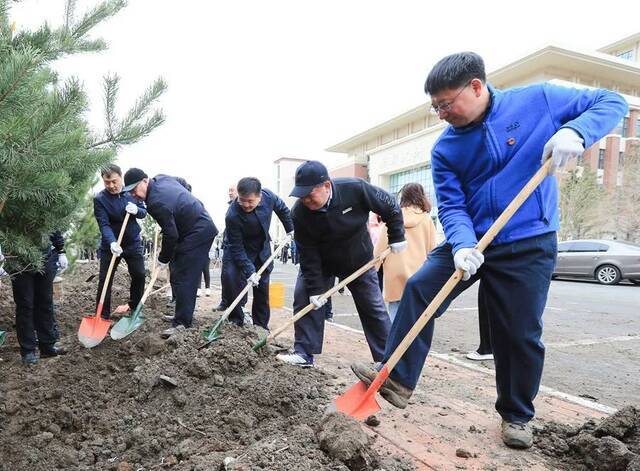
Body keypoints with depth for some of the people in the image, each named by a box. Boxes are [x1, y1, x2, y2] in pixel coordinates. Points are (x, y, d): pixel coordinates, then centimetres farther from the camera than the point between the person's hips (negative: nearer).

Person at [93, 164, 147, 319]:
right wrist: (112, 243, -41)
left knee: (139, 275, 6)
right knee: (105, 280, -2)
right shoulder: (99, 199, -15)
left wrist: (136, 210, -23)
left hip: (133, 243, 3)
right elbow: (104, 225, -23)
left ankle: (134, 308, 26)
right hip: (110, 245, -3)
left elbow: (144, 212, 2)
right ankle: (103, 316, 8)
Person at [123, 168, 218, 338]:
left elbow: (171, 235, -19)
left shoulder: (156, 203, -24)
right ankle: (184, 314, 25)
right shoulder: (161, 178, 3)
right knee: (180, 272, 16)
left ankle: (182, 323, -8)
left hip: (197, 234, -11)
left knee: (181, 278, -11)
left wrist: (163, 259, -5)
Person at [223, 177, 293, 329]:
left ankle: (261, 324, 18)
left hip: (263, 248, 4)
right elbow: (236, 248, -29)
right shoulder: (232, 216, -35)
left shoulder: (268, 196, -24)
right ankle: (236, 321, 1)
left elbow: (282, 209, 1)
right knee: (234, 281, -17)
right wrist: (249, 271, -34)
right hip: (241, 249, -4)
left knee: (262, 286, 7)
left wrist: (290, 229, 6)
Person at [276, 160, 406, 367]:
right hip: (320, 263, 1)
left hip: (359, 261, -1)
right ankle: (304, 353, -2)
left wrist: (396, 237, -10)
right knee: (304, 298, -13)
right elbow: (308, 255, -22)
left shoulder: (356, 189, -31)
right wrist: (314, 289, -22)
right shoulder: (300, 213, -26)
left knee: (374, 309, 4)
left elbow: (390, 207, -13)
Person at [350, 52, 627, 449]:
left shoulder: (539, 100, -7)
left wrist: (575, 132, -23)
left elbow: (611, 102, -1)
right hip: (471, 241, 3)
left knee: (521, 335, 4)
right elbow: (451, 206, -6)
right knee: (419, 288, -16)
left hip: (529, 245, -2)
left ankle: (517, 415, 27)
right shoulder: (445, 149, -2)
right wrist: (462, 245, -26)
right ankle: (398, 380, -7)